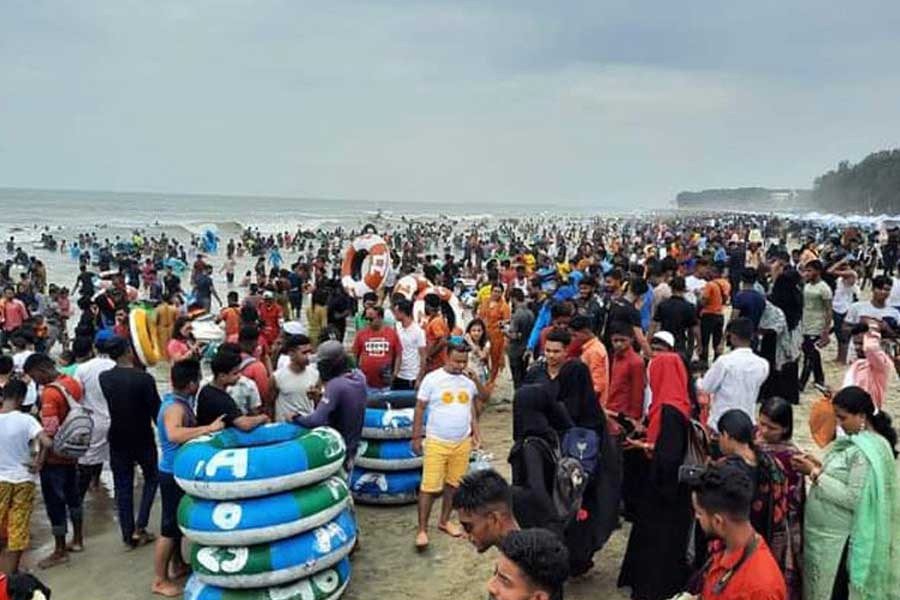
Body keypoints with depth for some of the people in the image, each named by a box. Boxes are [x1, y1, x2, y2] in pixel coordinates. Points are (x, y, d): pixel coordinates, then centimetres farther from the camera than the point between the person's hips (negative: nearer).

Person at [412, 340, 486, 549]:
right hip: (436, 442, -4)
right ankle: (422, 529, 4)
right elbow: (420, 408, -3)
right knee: (430, 486, -5)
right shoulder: (432, 378, -8)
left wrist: (476, 380, -13)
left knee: (453, 484, 12)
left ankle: (444, 520, 29)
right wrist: (416, 437, -4)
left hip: (463, 442, 4)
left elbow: (484, 398, 3)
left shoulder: (469, 378, 3)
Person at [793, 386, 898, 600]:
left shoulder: (867, 452, -23)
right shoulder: (855, 440, 5)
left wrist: (816, 474, -21)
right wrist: (819, 468, -2)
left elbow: (853, 498, -26)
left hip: (837, 539, -8)